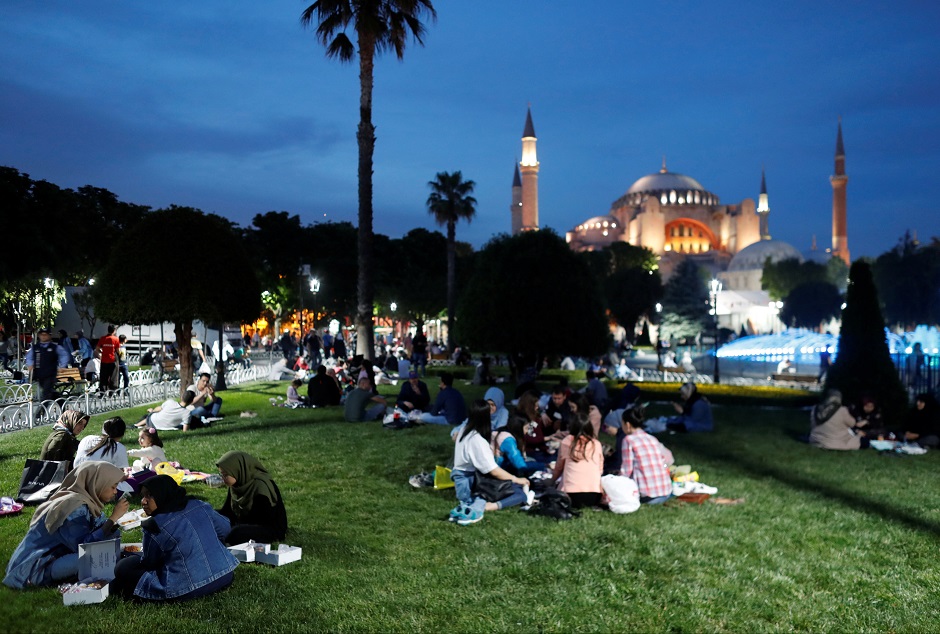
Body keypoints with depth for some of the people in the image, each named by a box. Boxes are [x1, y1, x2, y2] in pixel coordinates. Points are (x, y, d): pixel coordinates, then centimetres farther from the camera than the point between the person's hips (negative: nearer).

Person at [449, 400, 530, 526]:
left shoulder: (465, 430, 3)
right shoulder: (477, 440, -23)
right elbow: (494, 471, -21)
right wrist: (517, 480, -9)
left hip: (464, 479, 10)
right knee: (521, 493, -13)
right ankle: (479, 508, -29)